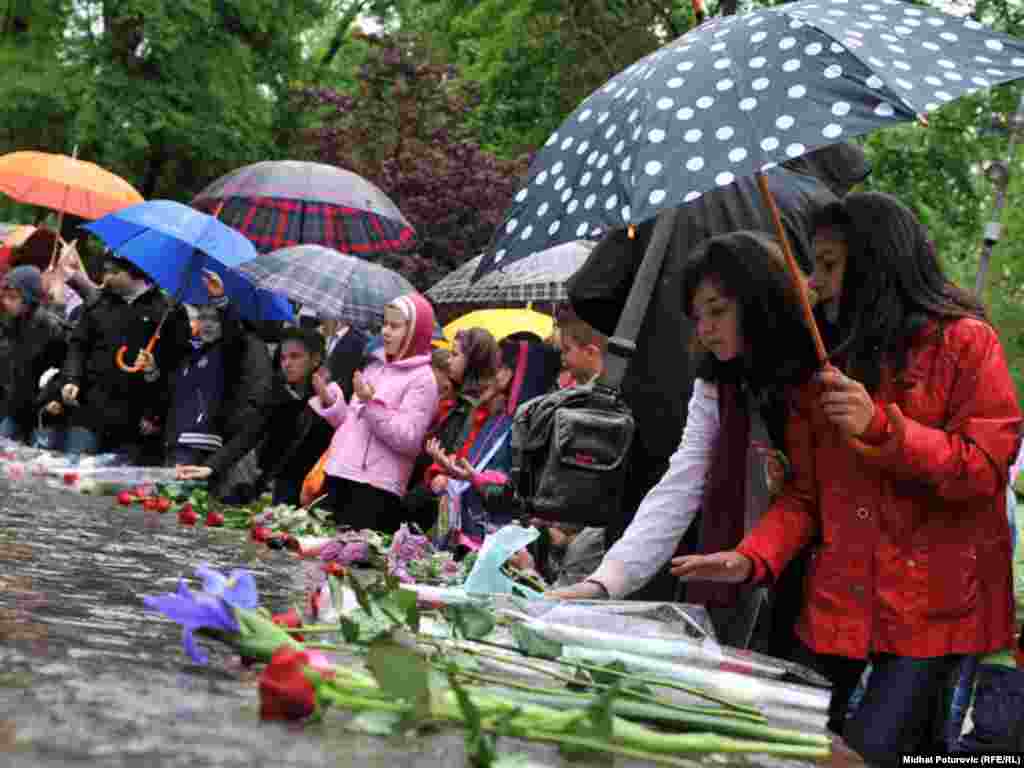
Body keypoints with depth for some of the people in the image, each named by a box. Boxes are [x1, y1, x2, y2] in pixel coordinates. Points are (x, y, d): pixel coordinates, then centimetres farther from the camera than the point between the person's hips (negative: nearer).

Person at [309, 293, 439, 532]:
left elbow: (409, 440, -14)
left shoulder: (422, 379, -5)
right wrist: (328, 399, 5)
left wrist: (372, 404, -19)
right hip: (339, 477, 7)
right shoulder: (374, 367, 17)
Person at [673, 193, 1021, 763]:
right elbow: (806, 492, 10)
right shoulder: (823, 362, 14)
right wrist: (754, 558, -8)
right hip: (839, 608, 6)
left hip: (935, 609, -5)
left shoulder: (964, 341, -3)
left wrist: (880, 427, -21)